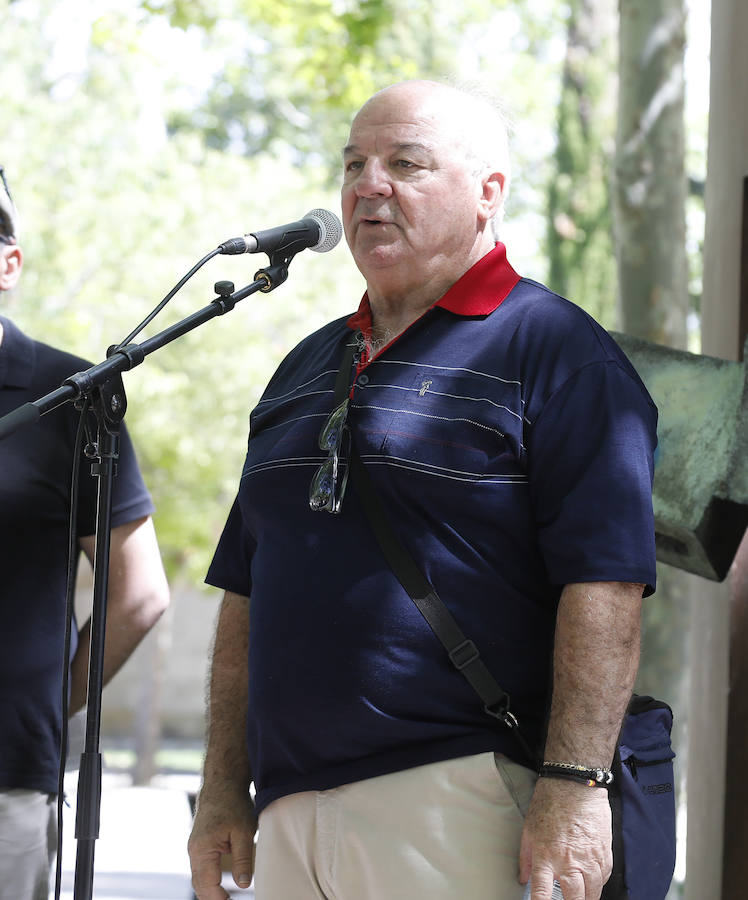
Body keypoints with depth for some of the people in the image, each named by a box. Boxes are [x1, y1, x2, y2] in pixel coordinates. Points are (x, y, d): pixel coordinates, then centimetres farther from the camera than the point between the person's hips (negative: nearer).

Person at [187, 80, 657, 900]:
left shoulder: (554, 350, -2)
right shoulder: (306, 368, 20)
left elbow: (605, 583, -11)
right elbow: (246, 593, 21)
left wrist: (573, 783, -20)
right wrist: (224, 789, 14)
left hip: (457, 802, -6)